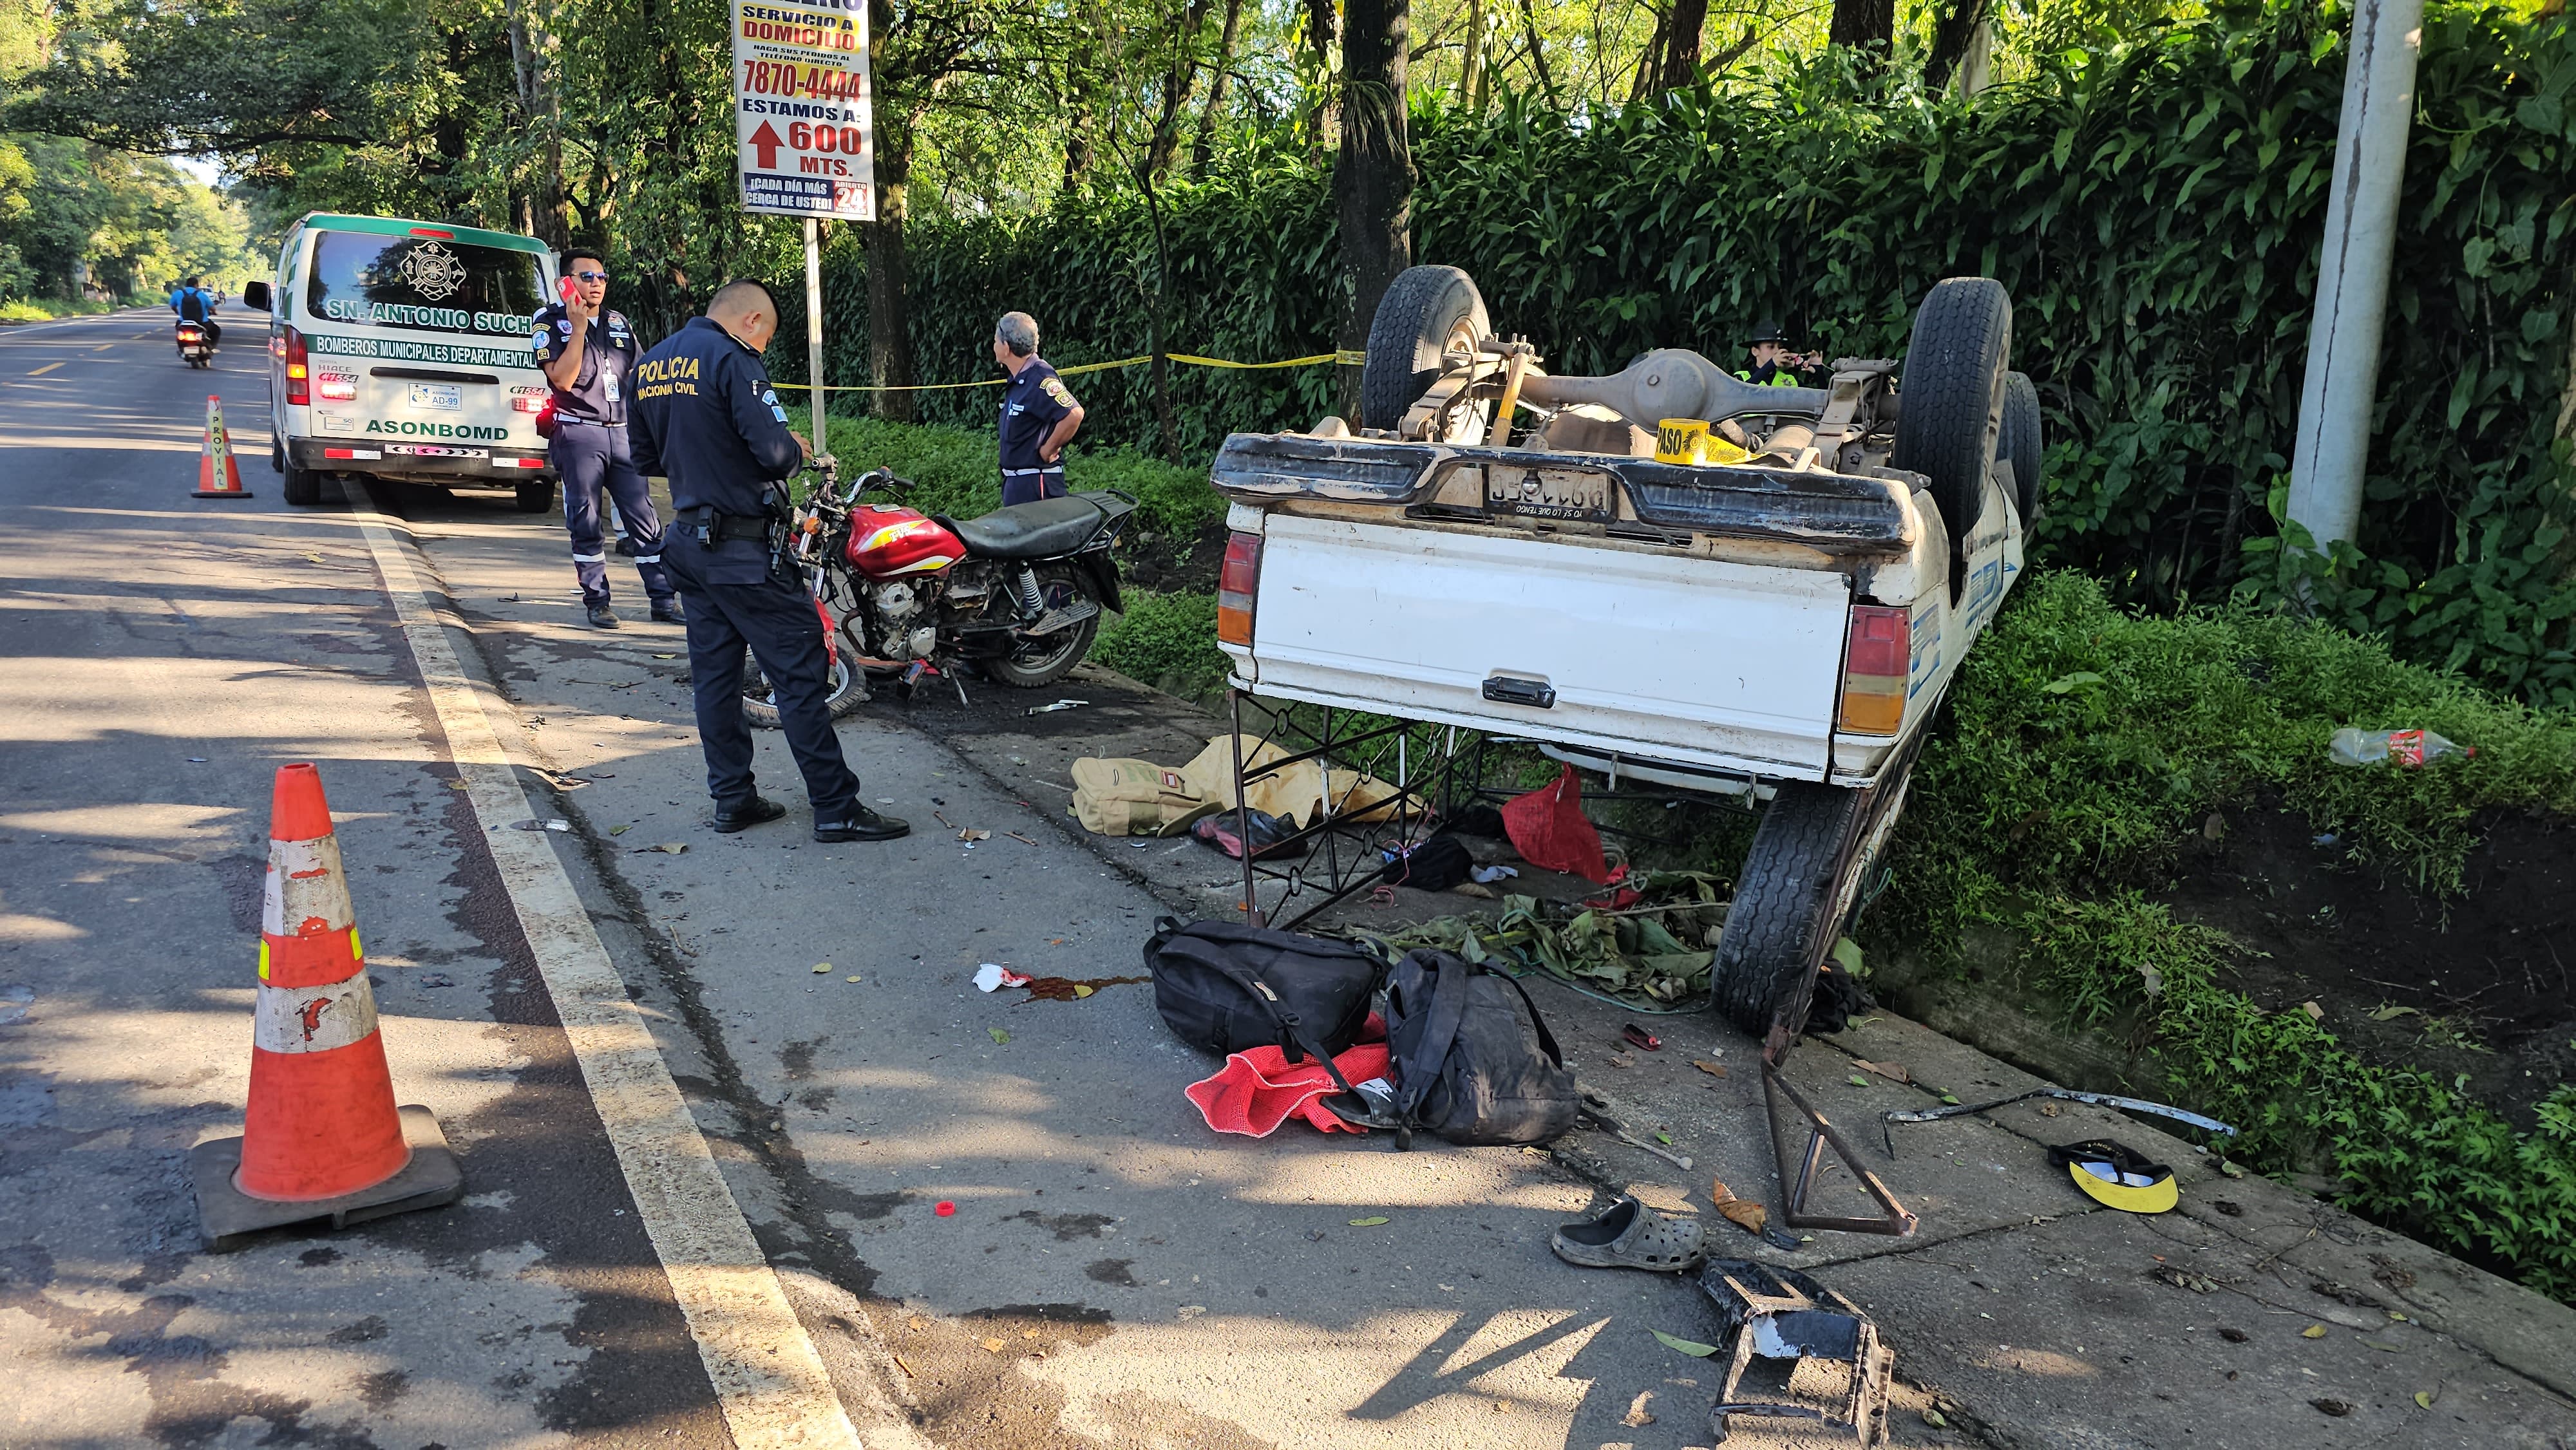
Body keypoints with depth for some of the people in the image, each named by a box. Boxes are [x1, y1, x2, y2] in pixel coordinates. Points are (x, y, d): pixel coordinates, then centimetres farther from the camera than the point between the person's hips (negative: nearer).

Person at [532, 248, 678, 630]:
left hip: (622, 433, 4)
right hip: (579, 433, -4)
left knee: (645, 520, 0)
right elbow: (564, 379, -12)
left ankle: (664, 601, 3)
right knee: (585, 524, 1)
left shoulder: (619, 323, 16)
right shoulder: (551, 322, 0)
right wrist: (578, 328, -15)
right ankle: (597, 602, 9)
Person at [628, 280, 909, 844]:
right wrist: (798, 450, -2)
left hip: (689, 541, 9)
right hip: (744, 549, -9)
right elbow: (775, 453, -23)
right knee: (799, 672, -4)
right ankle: (835, 808, -2)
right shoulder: (733, 359, -15)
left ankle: (733, 798, 18)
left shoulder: (650, 364, 12)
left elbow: (646, 458, 19)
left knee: (714, 673, 12)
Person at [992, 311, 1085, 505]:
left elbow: (1074, 414, -32)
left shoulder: (1039, 379, -19)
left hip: (1036, 482, -11)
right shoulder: (1018, 381, 13)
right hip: (1015, 480, 11)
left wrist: (1048, 450, -21)